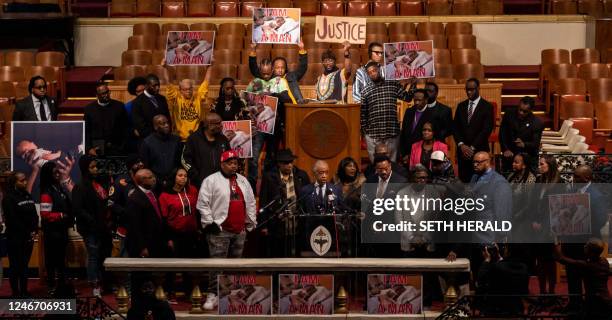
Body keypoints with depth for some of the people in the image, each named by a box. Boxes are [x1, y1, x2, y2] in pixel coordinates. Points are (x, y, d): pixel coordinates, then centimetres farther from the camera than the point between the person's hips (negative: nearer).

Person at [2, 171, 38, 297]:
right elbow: (12, 220, -15)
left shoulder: (28, 196, 12)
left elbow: (34, 215, 12)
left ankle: (24, 292, 17)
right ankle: (16, 294, 4)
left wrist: (34, 231, -4)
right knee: (15, 266, 0)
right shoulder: (8, 198, -9)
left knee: (24, 265, 11)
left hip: (28, 238, 6)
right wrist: (27, 234, -12)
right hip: (15, 238, -6)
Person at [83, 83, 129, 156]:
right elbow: (86, 131, 8)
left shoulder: (119, 106, 5)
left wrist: (122, 147, -1)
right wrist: (89, 149, -3)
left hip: (116, 150, 0)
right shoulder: (89, 109, 6)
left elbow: (125, 129, 6)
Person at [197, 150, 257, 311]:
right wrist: (209, 223, -11)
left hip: (240, 231, 6)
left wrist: (251, 223, 14)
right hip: (220, 230, -6)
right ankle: (213, 294, -5)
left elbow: (250, 203, 20)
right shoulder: (211, 180, -4)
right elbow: (203, 203, -7)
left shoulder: (243, 181, 15)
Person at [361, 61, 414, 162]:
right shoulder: (365, 92, 8)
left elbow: (408, 98, 4)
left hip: (392, 133, 0)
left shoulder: (394, 85, 8)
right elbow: (363, 114, 11)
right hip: (372, 135, 0)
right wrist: (364, 130, 6)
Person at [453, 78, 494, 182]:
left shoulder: (487, 107, -1)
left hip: (479, 151, -4)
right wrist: (461, 145, -5)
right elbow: (455, 127, 10)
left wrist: (472, 147, -11)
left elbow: (487, 130, -8)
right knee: (463, 180, 0)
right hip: (462, 150, 4)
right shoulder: (461, 106, 13)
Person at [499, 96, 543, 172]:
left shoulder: (537, 123, -12)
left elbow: (535, 144, -12)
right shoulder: (509, 115, -4)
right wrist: (505, 149, -11)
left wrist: (524, 144, -33)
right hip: (509, 154, 2)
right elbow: (502, 134, 2)